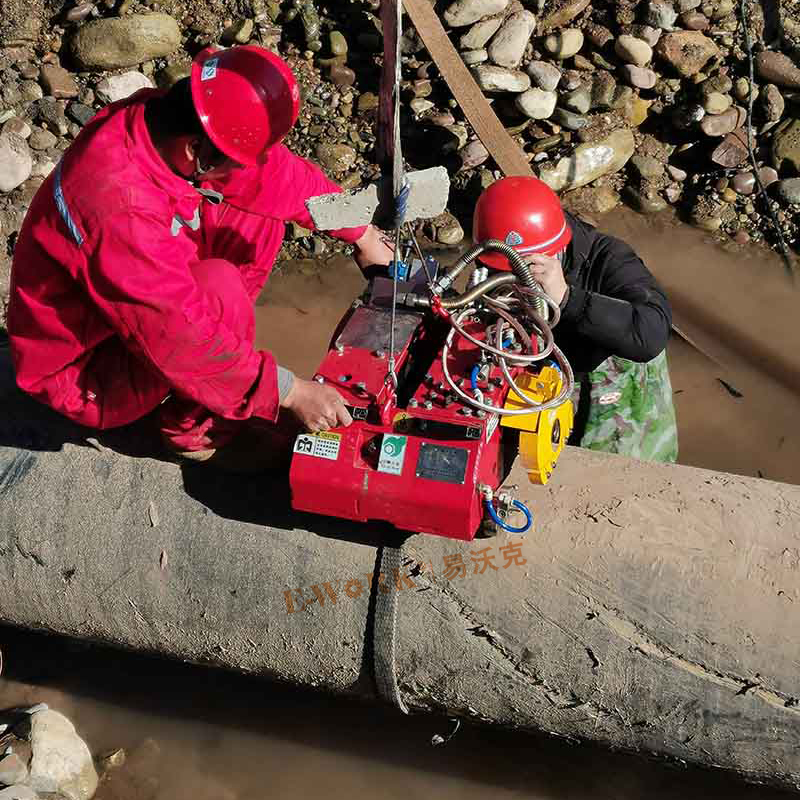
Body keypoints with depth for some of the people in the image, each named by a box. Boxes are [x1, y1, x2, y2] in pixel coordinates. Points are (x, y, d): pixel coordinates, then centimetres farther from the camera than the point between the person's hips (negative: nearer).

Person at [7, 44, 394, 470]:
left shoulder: (164, 116, -14)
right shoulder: (121, 209, -39)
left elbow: (277, 172, -1)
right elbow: (183, 337, -35)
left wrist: (359, 232, 7)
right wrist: (291, 392, -26)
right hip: (83, 371, -8)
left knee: (259, 208, -2)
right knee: (219, 287, -33)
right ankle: (196, 429, -7)